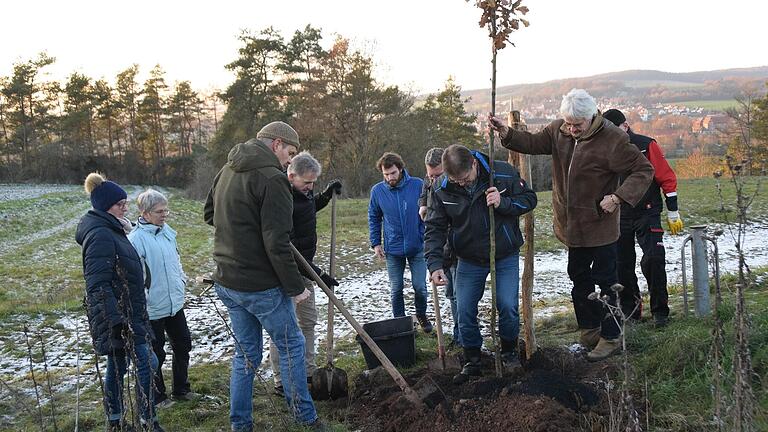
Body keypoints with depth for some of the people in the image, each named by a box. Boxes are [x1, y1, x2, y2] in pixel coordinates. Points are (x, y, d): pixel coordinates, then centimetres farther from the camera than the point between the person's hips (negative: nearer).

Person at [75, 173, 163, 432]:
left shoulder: (110, 230, 13)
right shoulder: (101, 235, -19)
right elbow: (98, 284, -25)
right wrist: (116, 320, -29)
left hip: (125, 313, 10)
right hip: (118, 316, -10)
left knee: (117, 366, 16)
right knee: (146, 364, -8)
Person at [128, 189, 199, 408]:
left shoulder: (167, 231, 5)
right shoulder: (136, 238, -18)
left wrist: (182, 279, 13)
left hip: (175, 303, 8)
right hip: (153, 308, -8)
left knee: (183, 345, 17)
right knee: (155, 354, 7)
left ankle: (181, 389, 33)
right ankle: (157, 396, 24)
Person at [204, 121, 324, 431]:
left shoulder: (228, 170, 10)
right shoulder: (272, 178, -17)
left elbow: (210, 214, 25)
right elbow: (277, 244, -21)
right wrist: (295, 287, -13)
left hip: (225, 282, 8)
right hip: (260, 285, -8)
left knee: (246, 354, 17)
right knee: (291, 346, 9)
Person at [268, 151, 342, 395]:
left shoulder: (302, 192, 2)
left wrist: (326, 195, 9)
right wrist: (318, 274, -28)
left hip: (304, 267, 10)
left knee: (308, 320, 16)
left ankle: (308, 372, 28)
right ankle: (281, 382, 7)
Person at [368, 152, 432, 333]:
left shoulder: (418, 185, -10)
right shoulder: (377, 191, -5)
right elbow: (373, 218, 8)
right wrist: (375, 243, 5)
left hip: (417, 247, -1)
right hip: (392, 250, 1)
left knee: (420, 286, 3)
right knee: (396, 289, 10)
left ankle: (421, 315, 30)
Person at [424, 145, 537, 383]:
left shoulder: (504, 173, -19)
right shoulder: (442, 189, -13)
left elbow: (529, 199, -6)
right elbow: (435, 227, -7)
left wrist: (503, 203, -26)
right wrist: (434, 263, -19)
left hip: (505, 256, -2)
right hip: (469, 260, 2)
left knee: (508, 307, -7)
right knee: (465, 312, 1)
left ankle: (509, 352, 20)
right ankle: (472, 361, 21)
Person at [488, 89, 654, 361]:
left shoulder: (613, 140, -18)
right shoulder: (559, 130, 0)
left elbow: (644, 170, -14)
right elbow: (533, 143, 6)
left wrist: (618, 197, -25)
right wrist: (507, 134, -12)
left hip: (600, 226, -6)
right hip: (572, 224, 7)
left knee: (604, 282, 2)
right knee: (579, 277, 18)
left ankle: (610, 337, 14)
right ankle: (589, 327, 35)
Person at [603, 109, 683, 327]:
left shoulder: (647, 145, -6)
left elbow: (667, 178, -3)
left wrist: (673, 213, -3)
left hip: (648, 214, -3)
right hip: (619, 218, 3)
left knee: (653, 260, -13)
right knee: (622, 266, 6)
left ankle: (659, 311, 1)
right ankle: (630, 309, 22)